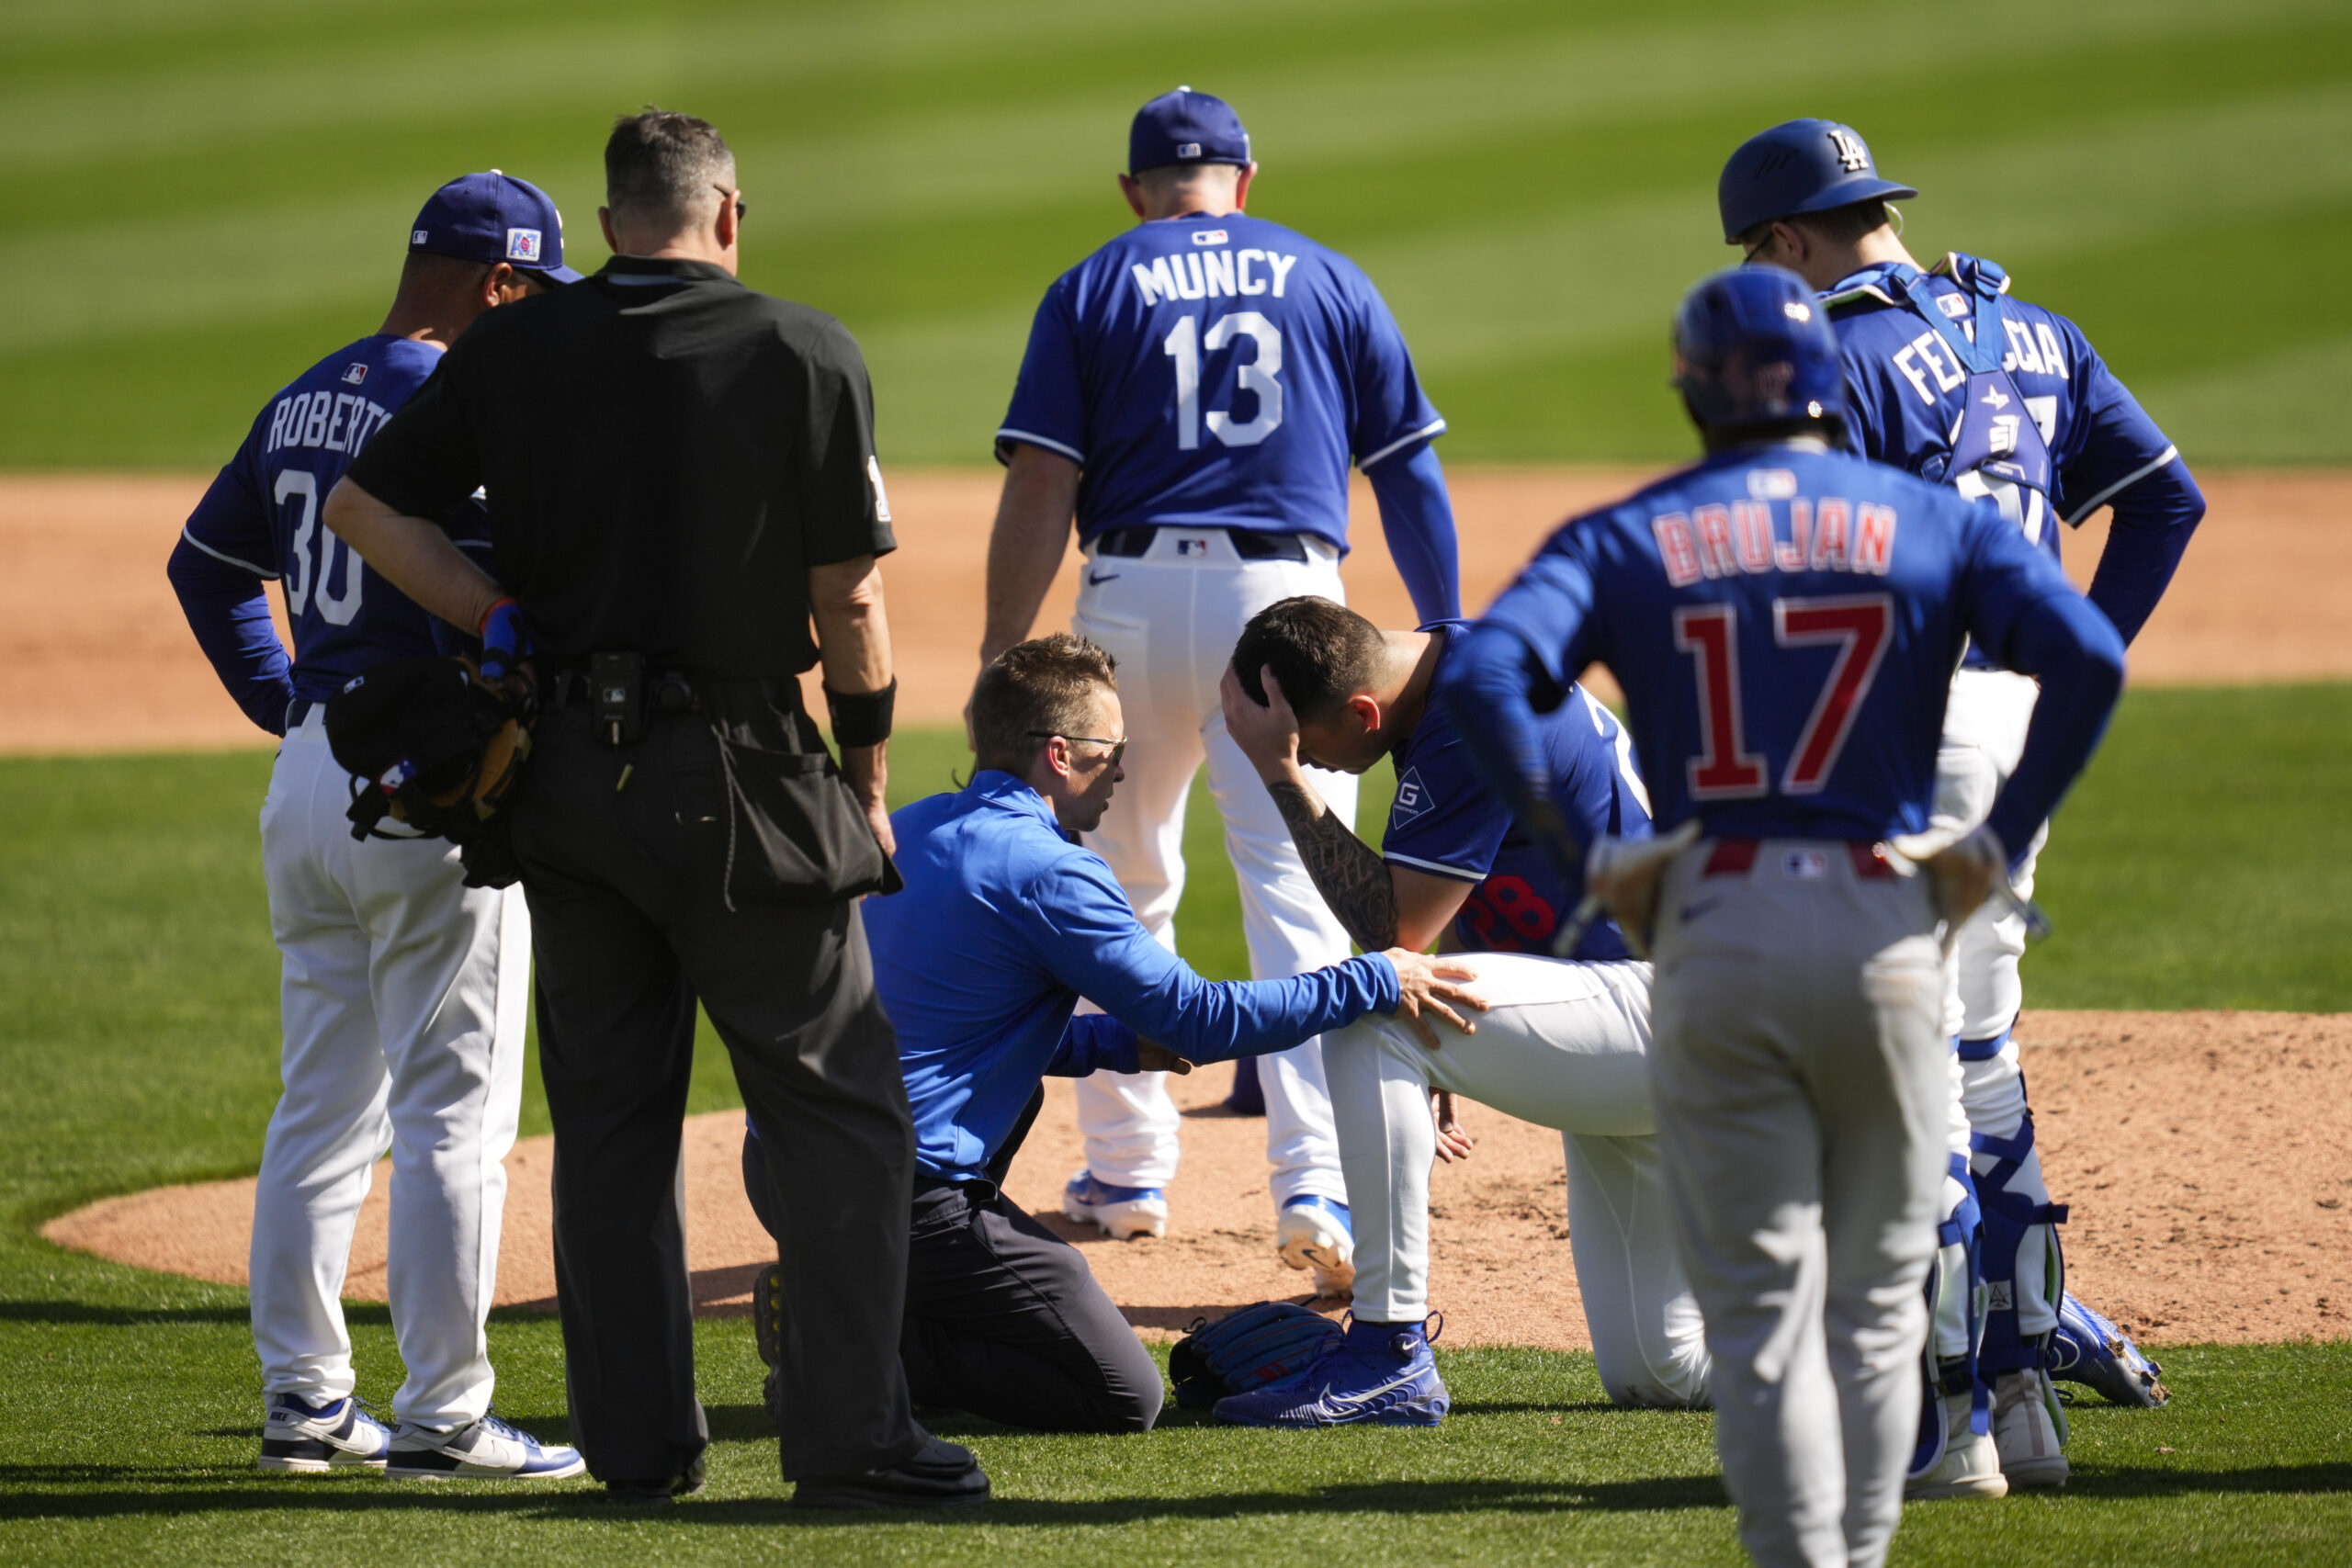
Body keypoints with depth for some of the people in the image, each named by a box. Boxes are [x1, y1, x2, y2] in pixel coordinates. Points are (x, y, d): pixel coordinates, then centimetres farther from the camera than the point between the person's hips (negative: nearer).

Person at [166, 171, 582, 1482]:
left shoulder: (305, 401, 13)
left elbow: (206, 563, 22)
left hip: (308, 778, 9)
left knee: (322, 1112, 13)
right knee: (455, 1116, -4)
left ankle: (305, 1399, 16)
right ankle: (443, 1415, -4)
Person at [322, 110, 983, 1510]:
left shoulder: (513, 353, 3)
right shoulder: (805, 355, -6)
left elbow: (365, 506, 3)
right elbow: (850, 599, -5)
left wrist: (509, 627, 4)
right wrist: (867, 777, 6)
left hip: (567, 774, 4)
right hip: (740, 774, -4)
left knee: (608, 1119, 11)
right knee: (842, 1109, 2)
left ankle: (639, 1441, 12)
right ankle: (851, 1437, -4)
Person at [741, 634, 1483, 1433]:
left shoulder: (907, 831, 14)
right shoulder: (1048, 872, -11)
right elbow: (1197, 1016, -10)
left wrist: (1113, 1044, 20)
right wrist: (1373, 983, -3)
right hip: (898, 1195, -8)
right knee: (1125, 1398, -1)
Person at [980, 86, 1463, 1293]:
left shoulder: (1093, 290, 7)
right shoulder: (1328, 281, 11)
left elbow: (1040, 484, -2)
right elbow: (1410, 470, 9)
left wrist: (1001, 658, -2)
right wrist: (1444, 636, 14)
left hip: (1136, 602, 0)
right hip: (1286, 601, 0)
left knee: (1123, 893, 17)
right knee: (1299, 899, -6)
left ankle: (1127, 1170, 24)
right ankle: (1316, 1184, -20)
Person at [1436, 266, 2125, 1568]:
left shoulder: (1625, 538, 6)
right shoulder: (1932, 521, 6)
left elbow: (1482, 675, -10)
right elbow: (2088, 658, -9)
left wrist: (1575, 855, -3)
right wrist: (2002, 841, -2)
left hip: (1711, 937, 0)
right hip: (1885, 933, 0)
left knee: (1761, 1311, 2)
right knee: (1875, 1302, 12)